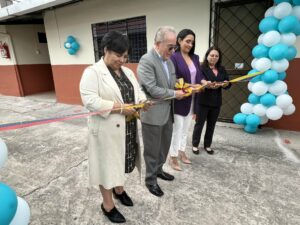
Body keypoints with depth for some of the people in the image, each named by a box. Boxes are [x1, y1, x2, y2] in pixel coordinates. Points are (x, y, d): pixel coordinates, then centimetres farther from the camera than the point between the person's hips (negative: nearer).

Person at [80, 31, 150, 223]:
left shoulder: (127, 72, 10)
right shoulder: (92, 72, -12)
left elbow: (138, 90, 14)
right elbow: (90, 100, -21)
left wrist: (143, 101, -9)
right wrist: (120, 108, -24)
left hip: (127, 127, 7)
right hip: (107, 129, -7)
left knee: (122, 160, 21)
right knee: (108, 164, 8)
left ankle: (119, 189, 46)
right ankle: (108, 204, 29)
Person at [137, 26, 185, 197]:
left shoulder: (169, 60, 11)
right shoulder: (146, 60, -17)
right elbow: (151, 89, -24)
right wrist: (174, 94, -14)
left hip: (167, 113, 8)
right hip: (153, 114, -8)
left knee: (165, 146, 21)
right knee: (152, 150, 8)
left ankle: (158, 170, 43)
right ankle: (151, 180, 28)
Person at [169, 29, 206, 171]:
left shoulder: (195, 57, 10)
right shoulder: (174, 57, -11)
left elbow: (199, 76, 8)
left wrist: (205, 82, -13)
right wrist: (189, 87, -26)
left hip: (191, 99, 7)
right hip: (179, 99, -7)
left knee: (186, 128, 16)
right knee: (177, 128, 1)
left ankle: (182, 152, 33)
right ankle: (173, 157, 17)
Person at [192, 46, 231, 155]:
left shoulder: (221, 69, 9)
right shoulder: (202, 68, -7)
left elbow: (227, 84, 7)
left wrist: (226, 84, -17)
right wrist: (207, 85, -38)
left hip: (216, 102, 5)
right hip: (203, 101, -5)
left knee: (211, 125, 14)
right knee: (199, 124, 6)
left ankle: (207, 145, 30)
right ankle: (195, 145, 22)